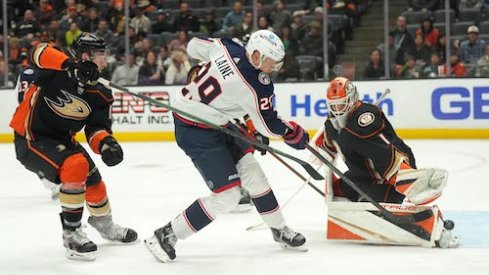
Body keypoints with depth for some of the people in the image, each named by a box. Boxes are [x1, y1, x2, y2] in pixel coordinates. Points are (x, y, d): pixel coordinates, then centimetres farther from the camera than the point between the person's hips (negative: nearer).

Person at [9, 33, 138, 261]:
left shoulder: (100, 94, -3)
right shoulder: (58, 71, -21)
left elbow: (96, 127, -3)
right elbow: (38, 53, -38)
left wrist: (105, 143, -26)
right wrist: (70, 65, -51)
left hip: (62, 139, 8)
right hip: (30, 138, -8)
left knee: (93, 181, 13)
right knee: (75, 166, -28)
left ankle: (105, 225, 44)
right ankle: (71, 234, -17)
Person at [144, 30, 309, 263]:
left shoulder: (227, 47, -6)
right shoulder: (255, 85, -25)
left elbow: (194, 46, 13)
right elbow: (268, 126, -12)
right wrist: (294, 132, 7)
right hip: (195, 131, -10)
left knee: (251, 171, 12)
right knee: (227, 195, -11)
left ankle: (279, 230, 27)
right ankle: (165, 236, -2)